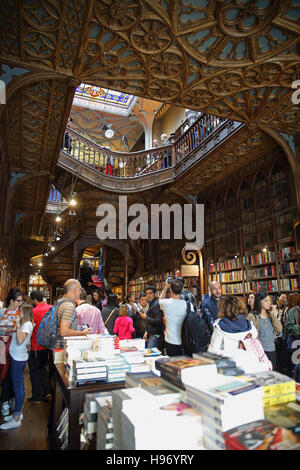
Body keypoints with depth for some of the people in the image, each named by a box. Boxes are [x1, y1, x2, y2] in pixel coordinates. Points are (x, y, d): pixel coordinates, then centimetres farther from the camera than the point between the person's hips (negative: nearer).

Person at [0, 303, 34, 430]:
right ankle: (18, 413, 30)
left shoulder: (27, 324, -16)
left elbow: (20, 340, -28)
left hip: (19, 358, -9)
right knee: (19, 386, 17)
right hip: (16, 357, 9)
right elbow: (16, 339, 15)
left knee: (18, 387, -2)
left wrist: (18, 325, -28)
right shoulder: (23, 324, 13)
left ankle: (16, 419, 7)